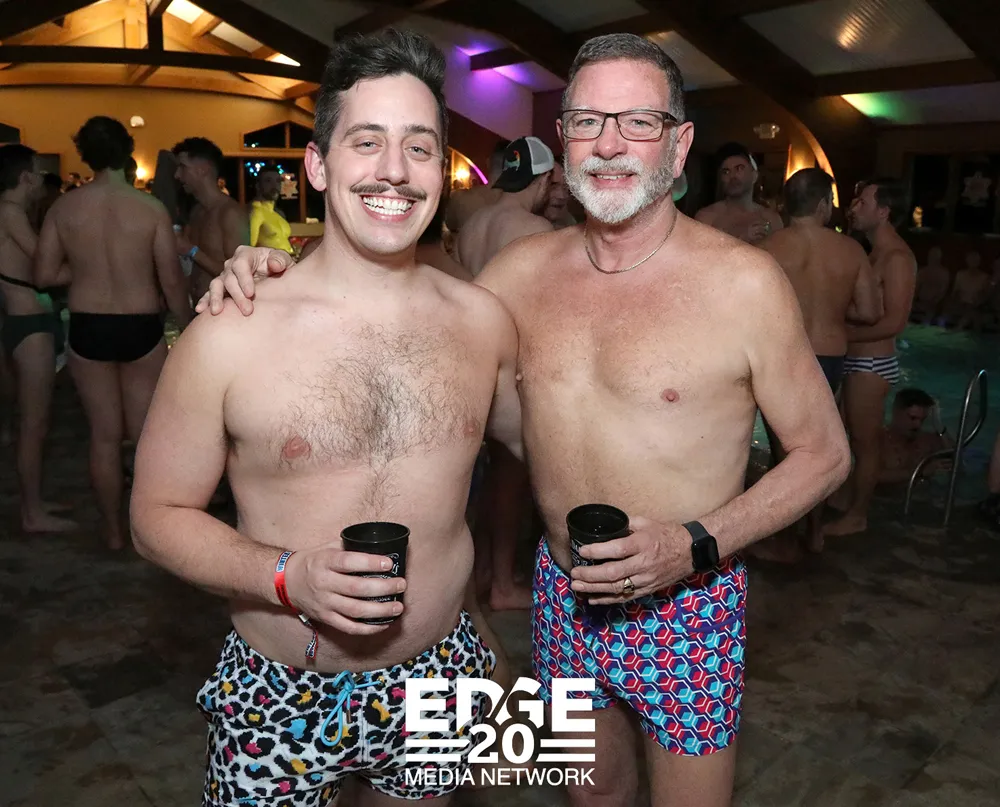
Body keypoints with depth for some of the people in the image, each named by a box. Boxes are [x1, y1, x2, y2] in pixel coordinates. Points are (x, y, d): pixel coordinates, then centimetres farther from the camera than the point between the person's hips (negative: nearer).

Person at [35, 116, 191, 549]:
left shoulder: (63, 208, -3)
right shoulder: (150, 207, -10)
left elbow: (44, 275, -1)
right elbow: (171, 280, -8)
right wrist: (188, 327, 5)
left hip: (87, 329, 2)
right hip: (141, 328, -2)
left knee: (105, 435, 12)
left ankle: (114, 531, 24)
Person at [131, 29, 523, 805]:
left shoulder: (484, 320, -6)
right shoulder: (228, 337, -16)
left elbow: (524, 430, 13)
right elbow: (159, 515, -7)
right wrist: (289, 575, -22)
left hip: (441, 676, 3)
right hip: (277, 697, -2)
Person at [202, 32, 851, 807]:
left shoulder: (744, 282, -15)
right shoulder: (525, 269, -3)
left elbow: (824, 452, -7)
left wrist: (695, 545, -20)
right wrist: (291, 284, -9)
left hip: (687, 607, -3)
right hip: (564, 596, 4)